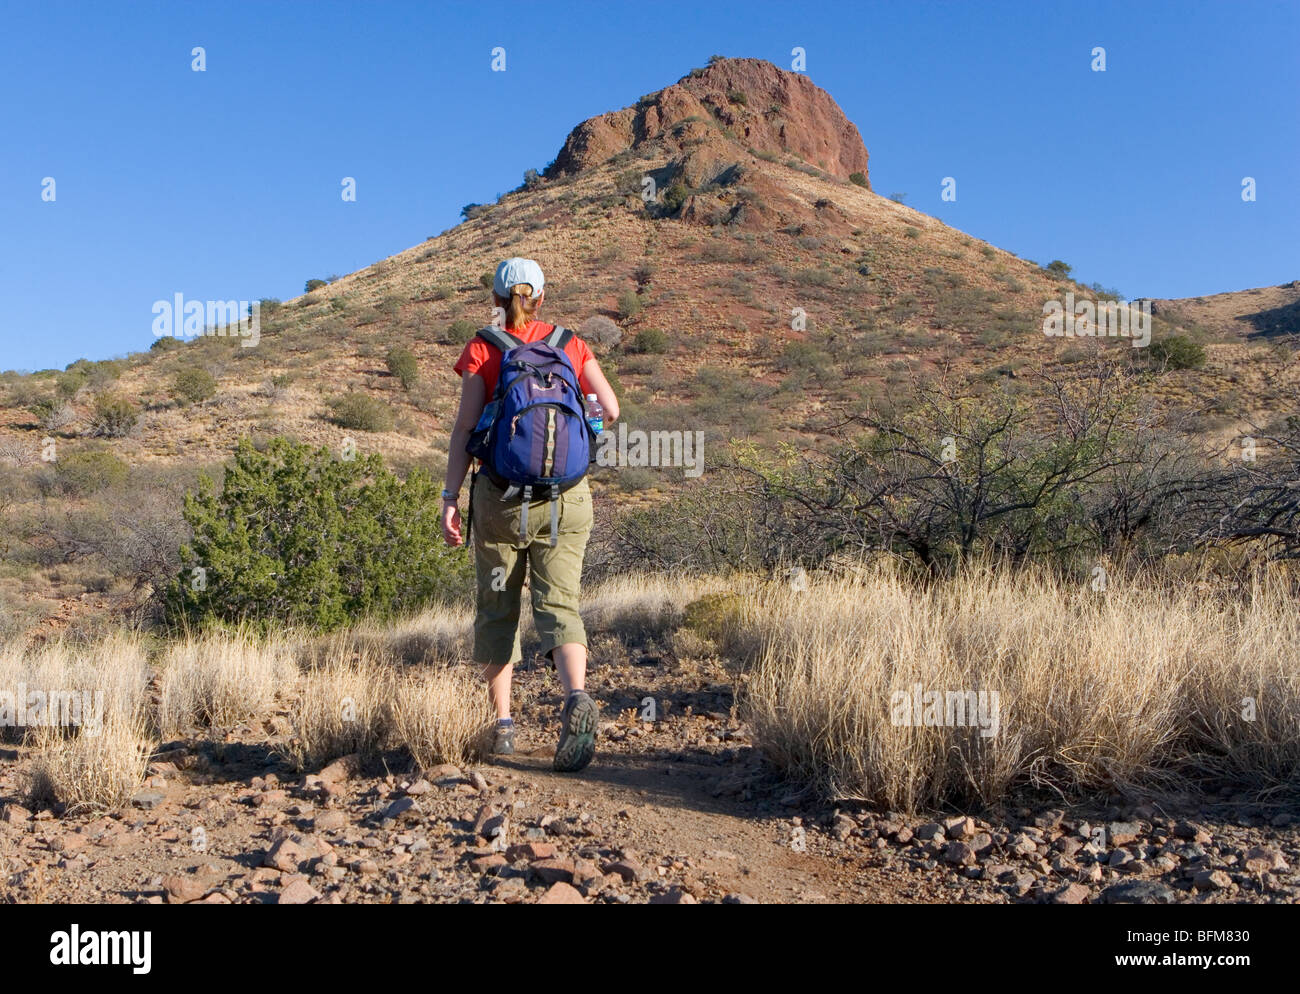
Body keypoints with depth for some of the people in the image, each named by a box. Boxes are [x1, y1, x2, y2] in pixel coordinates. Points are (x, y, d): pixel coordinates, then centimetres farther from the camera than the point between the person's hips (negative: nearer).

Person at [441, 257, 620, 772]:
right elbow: (611, 410, 3)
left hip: (501, 493, -1)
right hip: (566, 496, 1)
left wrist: (450, 498, -4)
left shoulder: (482, 350, 2)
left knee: (496, 608, 12)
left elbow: (465, 427, -5)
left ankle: (503, 723, 13)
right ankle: (577, 697, -27)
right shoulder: (570, 344, 8)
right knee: (559, 603, -1)